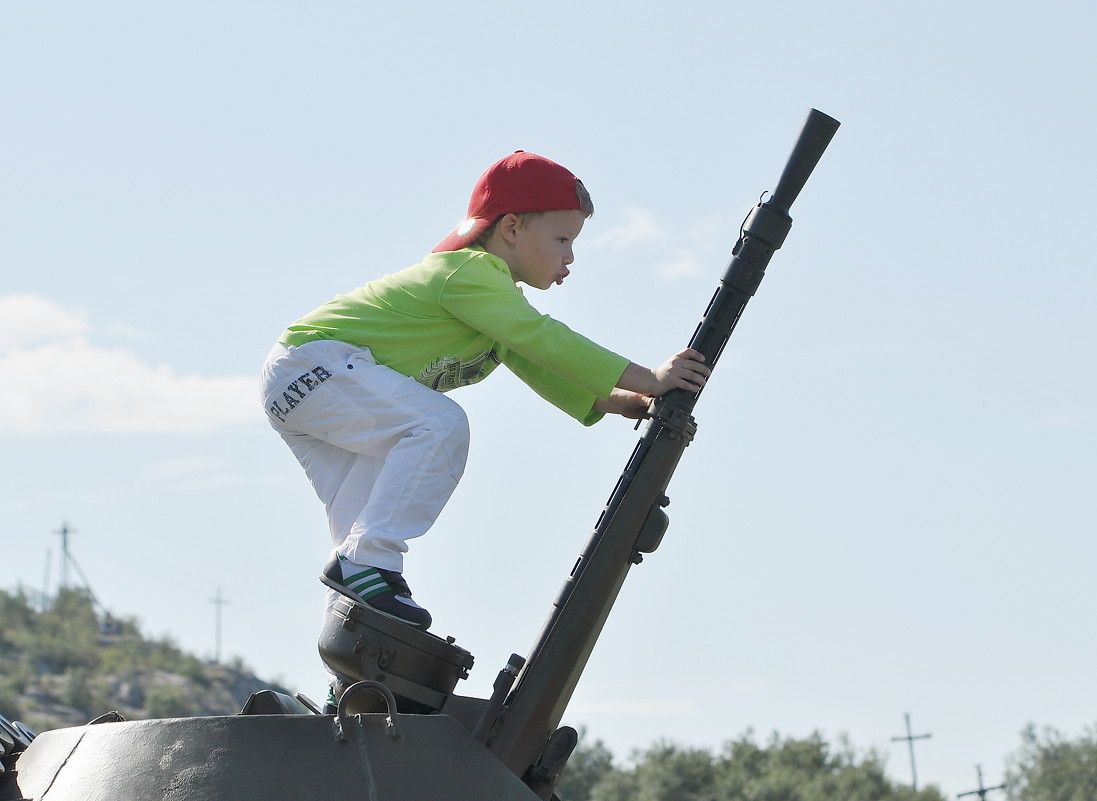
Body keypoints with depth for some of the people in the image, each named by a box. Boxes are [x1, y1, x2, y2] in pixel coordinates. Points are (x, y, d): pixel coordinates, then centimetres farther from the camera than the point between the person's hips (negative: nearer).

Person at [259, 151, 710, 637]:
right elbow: (545, 341, -26)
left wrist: (618, 401, 0)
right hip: (313, 362, -11)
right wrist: (647, 380, -25)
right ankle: (367, 561, -23)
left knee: (367, 523, 8)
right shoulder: (471, 273, -17)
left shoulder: (500, 299, 17)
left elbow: (539, 368, 14)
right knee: (441, 425, -24)